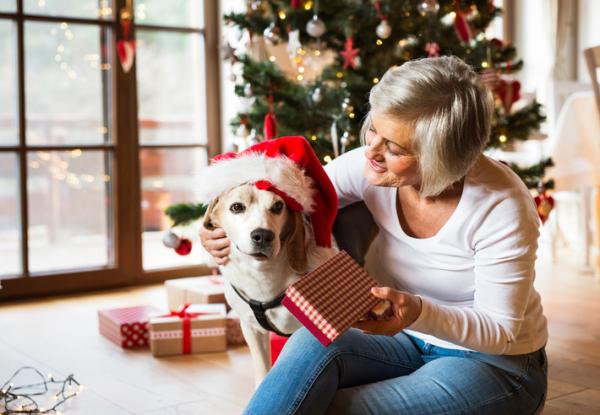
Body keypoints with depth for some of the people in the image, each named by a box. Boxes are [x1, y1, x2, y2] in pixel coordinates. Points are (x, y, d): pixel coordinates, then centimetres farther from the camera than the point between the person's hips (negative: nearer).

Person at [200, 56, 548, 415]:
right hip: (410, 341, 4)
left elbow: (501, 330, -19)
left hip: (494, 362, -4)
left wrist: (421, 314, -38)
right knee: (313, 343, -28)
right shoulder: (368, 167, -14)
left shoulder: (502, 206, -26)